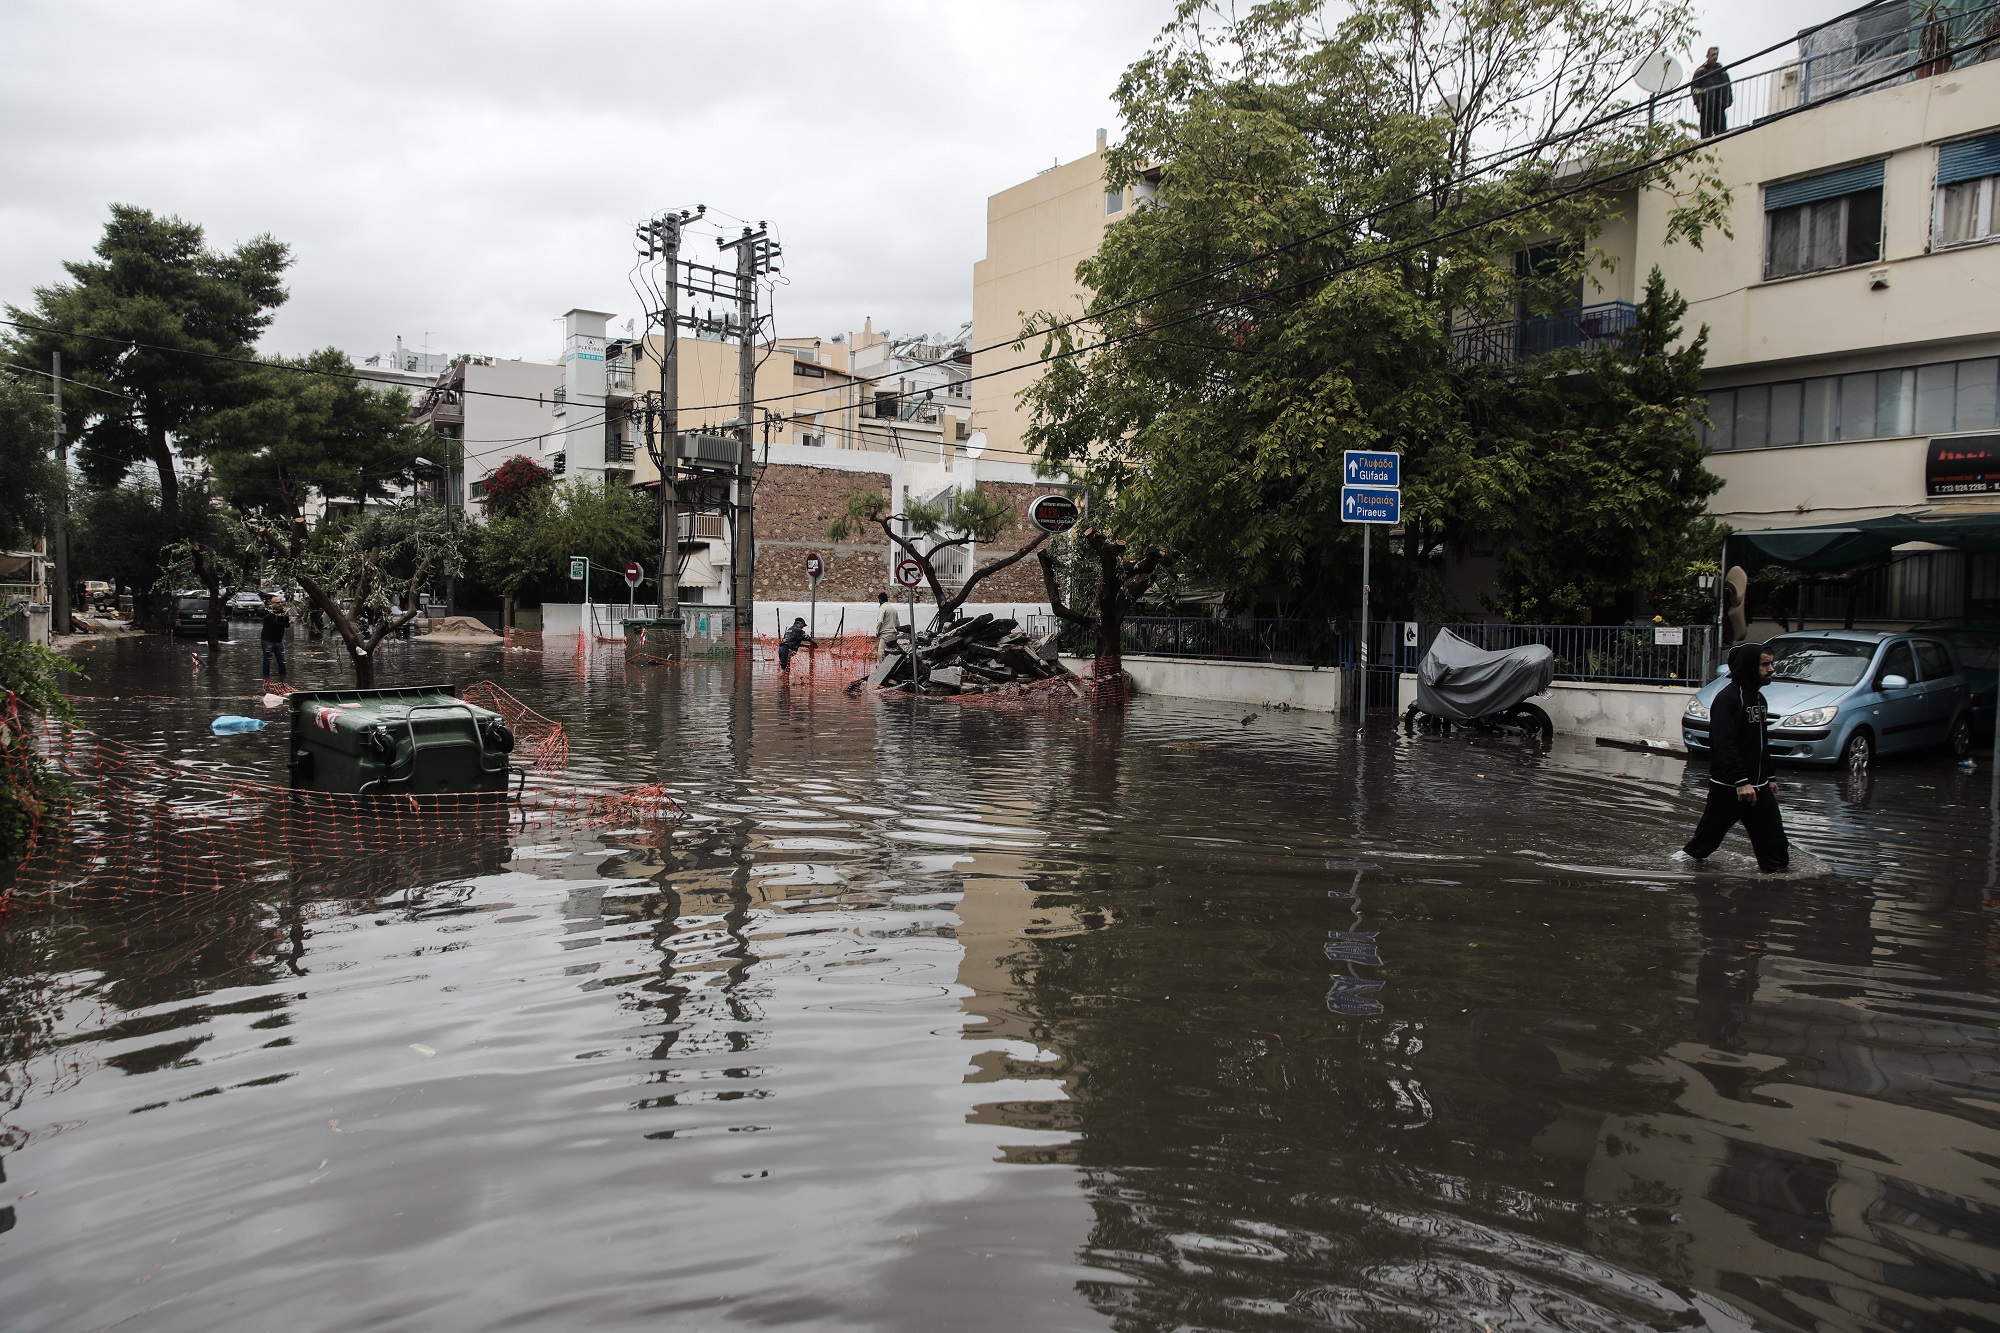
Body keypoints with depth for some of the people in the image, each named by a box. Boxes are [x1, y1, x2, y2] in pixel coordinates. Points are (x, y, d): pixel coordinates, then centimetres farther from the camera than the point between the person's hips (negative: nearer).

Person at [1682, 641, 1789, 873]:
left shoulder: (1758, 697, 15)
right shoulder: (1728, 698, -16)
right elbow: (1724, 745, -25)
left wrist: (1770, 777, 22)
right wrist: (1741, 782, -30)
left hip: (1758, 785, 8)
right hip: (1728, 786, -8)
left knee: (1774, 840, 2)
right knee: (1712, 829, 6)